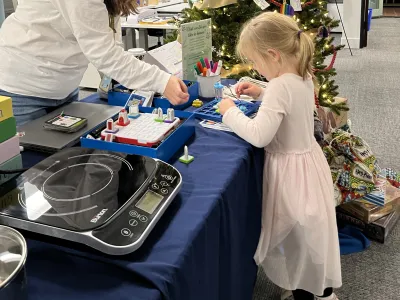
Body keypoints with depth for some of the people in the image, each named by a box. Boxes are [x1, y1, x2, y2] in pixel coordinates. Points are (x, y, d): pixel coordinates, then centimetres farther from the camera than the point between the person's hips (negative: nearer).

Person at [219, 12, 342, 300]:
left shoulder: (281, 85, -28)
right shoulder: (303, 77, 0)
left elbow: (258, 136, -32)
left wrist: (230, 111, -18)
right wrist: (262, 93, 9)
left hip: (291, 170, -9)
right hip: (307, 160, 9)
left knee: (296, 238, 10)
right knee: (308, 234, 24)